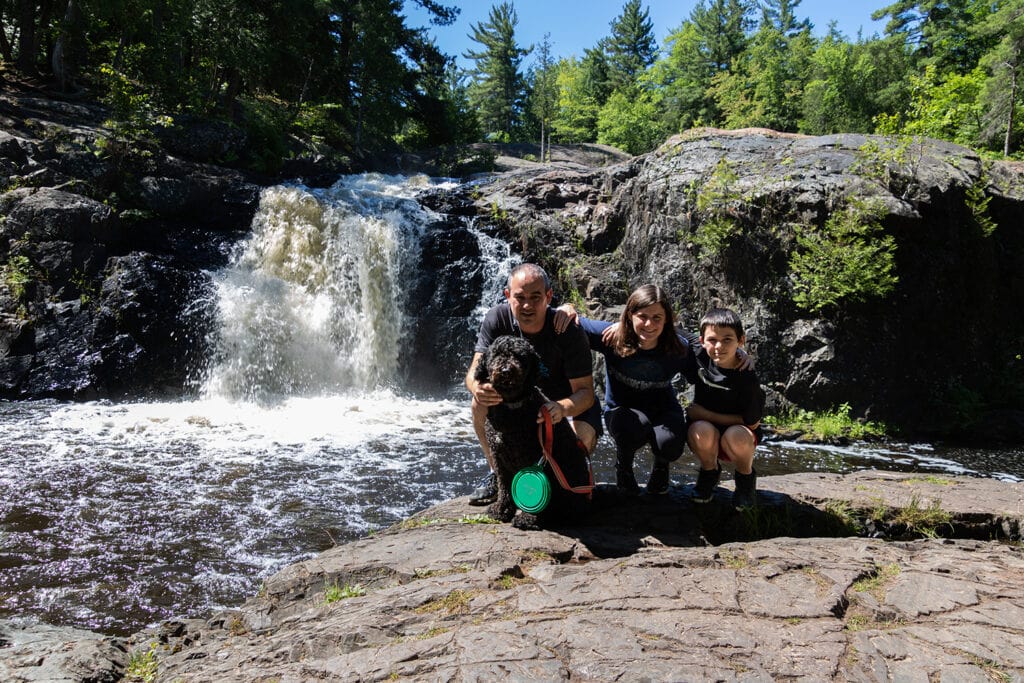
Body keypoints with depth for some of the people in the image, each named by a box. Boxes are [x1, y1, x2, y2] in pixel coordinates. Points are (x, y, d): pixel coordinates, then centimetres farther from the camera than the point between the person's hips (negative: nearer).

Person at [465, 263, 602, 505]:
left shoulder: (567, 329, -27)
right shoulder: (497, 319, -19)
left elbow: (585, 392, -28)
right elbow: (475, 371, -25)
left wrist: (563, 408, -52)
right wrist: (477, 387, -52)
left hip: (569, 400, -3)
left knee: (583, 438, -32)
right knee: (482, 401, -25)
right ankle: (497, 473, -2)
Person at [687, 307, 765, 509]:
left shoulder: (747, 379, -21)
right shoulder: (701, 359, -11)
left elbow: (752, 423, -16)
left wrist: (705, 414, -18)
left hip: (741, 432, -2)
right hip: (708, 439, 2)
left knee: (736, 436, -36)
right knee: (701, 431, -33)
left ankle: (746, 478, -2)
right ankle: (710, 472, 0)